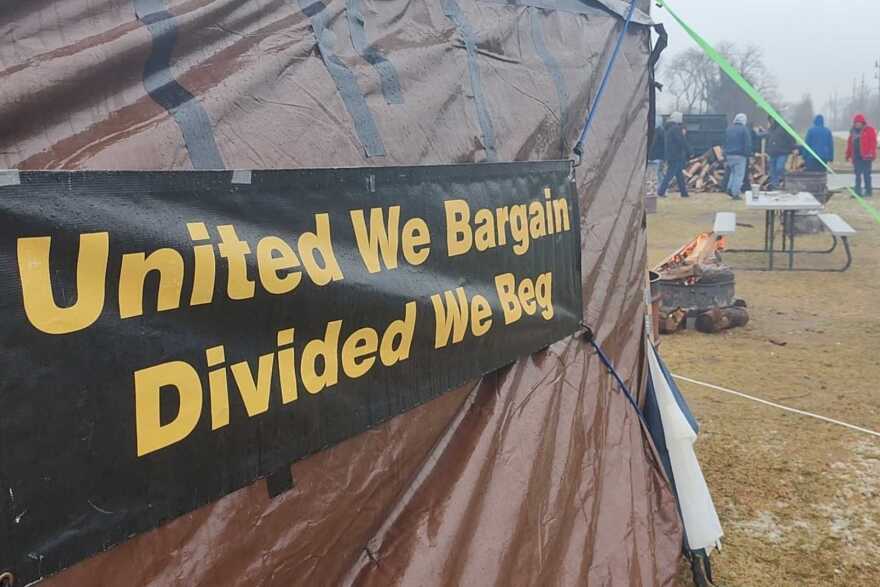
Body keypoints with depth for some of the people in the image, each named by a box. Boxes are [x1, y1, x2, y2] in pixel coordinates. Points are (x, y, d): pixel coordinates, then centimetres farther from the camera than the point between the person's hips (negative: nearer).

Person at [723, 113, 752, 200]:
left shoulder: (728, 130, 12)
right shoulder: (744, 129, -6)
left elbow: (725, 144, 17)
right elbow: (748, 144, -11)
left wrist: (725, 156, 21)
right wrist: (748, 155, -5)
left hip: (729, 155, 6)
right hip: (740, 156, -6)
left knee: (733, 172, 22)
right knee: (739, 174, -2)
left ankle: (730, 188, 6)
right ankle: (735, 193, -5)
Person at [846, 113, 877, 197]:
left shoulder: (869, 130, -3)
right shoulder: (853, 131, 15)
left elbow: (873, 143, -10)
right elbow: (850, 144, 18)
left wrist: (871, 154, -19)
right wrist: (848, 155, 15)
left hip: (866, 157, -6)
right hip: (856, 157, 6)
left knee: (866, 174, -4)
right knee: (857, 175, 8)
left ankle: (868, 191, 2)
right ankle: (858, 191, 13)